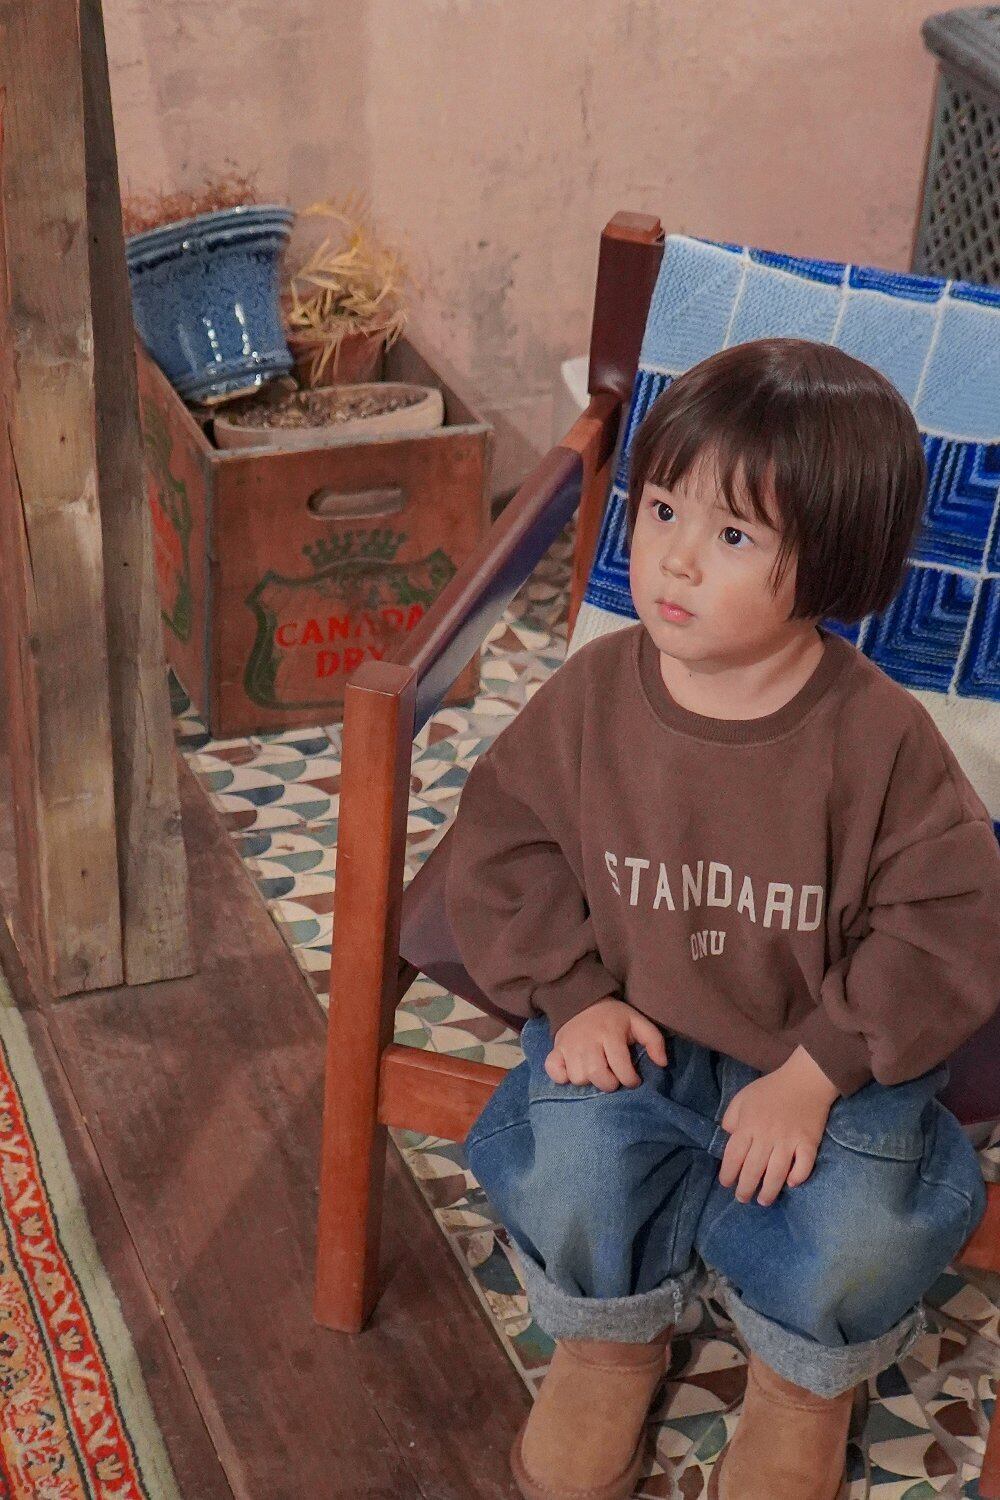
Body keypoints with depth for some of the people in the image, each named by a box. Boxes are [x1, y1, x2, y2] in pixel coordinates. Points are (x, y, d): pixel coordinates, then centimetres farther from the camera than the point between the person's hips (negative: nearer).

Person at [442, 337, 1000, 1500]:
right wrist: (573, 997, -9)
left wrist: (817, 1072, -18)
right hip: (636, 1037, 2)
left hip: (824, 1057, -2)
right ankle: (610, 1335, 18)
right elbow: (502, 843, 2)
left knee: (847, 1252, -21)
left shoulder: (878, 738, -18)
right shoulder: (591, 696, -10)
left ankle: (801, 1381, 19)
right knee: (566, 1191, -21)